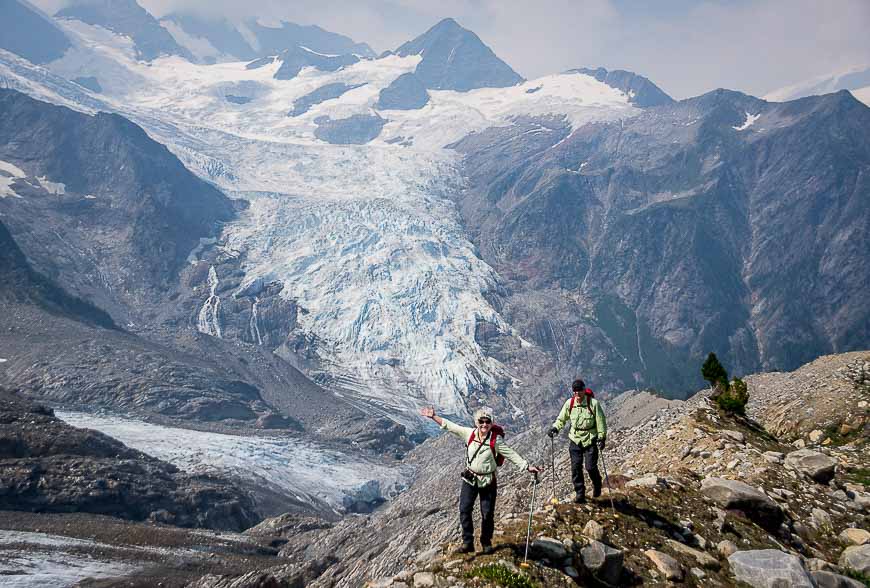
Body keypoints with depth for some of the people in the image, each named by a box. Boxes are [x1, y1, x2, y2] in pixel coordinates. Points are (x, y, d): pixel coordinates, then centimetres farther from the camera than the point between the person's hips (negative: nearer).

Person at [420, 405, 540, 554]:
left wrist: (528, 467, -13)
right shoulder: (469, 433, -7)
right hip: (469, 479, 2)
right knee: (464, 509, -3)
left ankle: (486, 542, 26)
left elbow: (512, 455, -9)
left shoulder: (496, 440, -13)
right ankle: (467, 542, 9)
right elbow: (449, 426, -2)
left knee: (488, 514, 4)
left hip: (488, 481, -2)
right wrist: (433, 416, -6)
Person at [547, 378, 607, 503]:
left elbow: (600, 422, -6)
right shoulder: (569, 403, -3)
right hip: (575, 440, 3)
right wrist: (555, 428, -7)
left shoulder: (593, 403, -12)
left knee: (591, 467, -6)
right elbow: (561, 419, 9)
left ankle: (597, 485, 26)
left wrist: (601, 437, -10)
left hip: (590, 440, -3)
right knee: (576, 467, 0)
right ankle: (580, 494, 13)